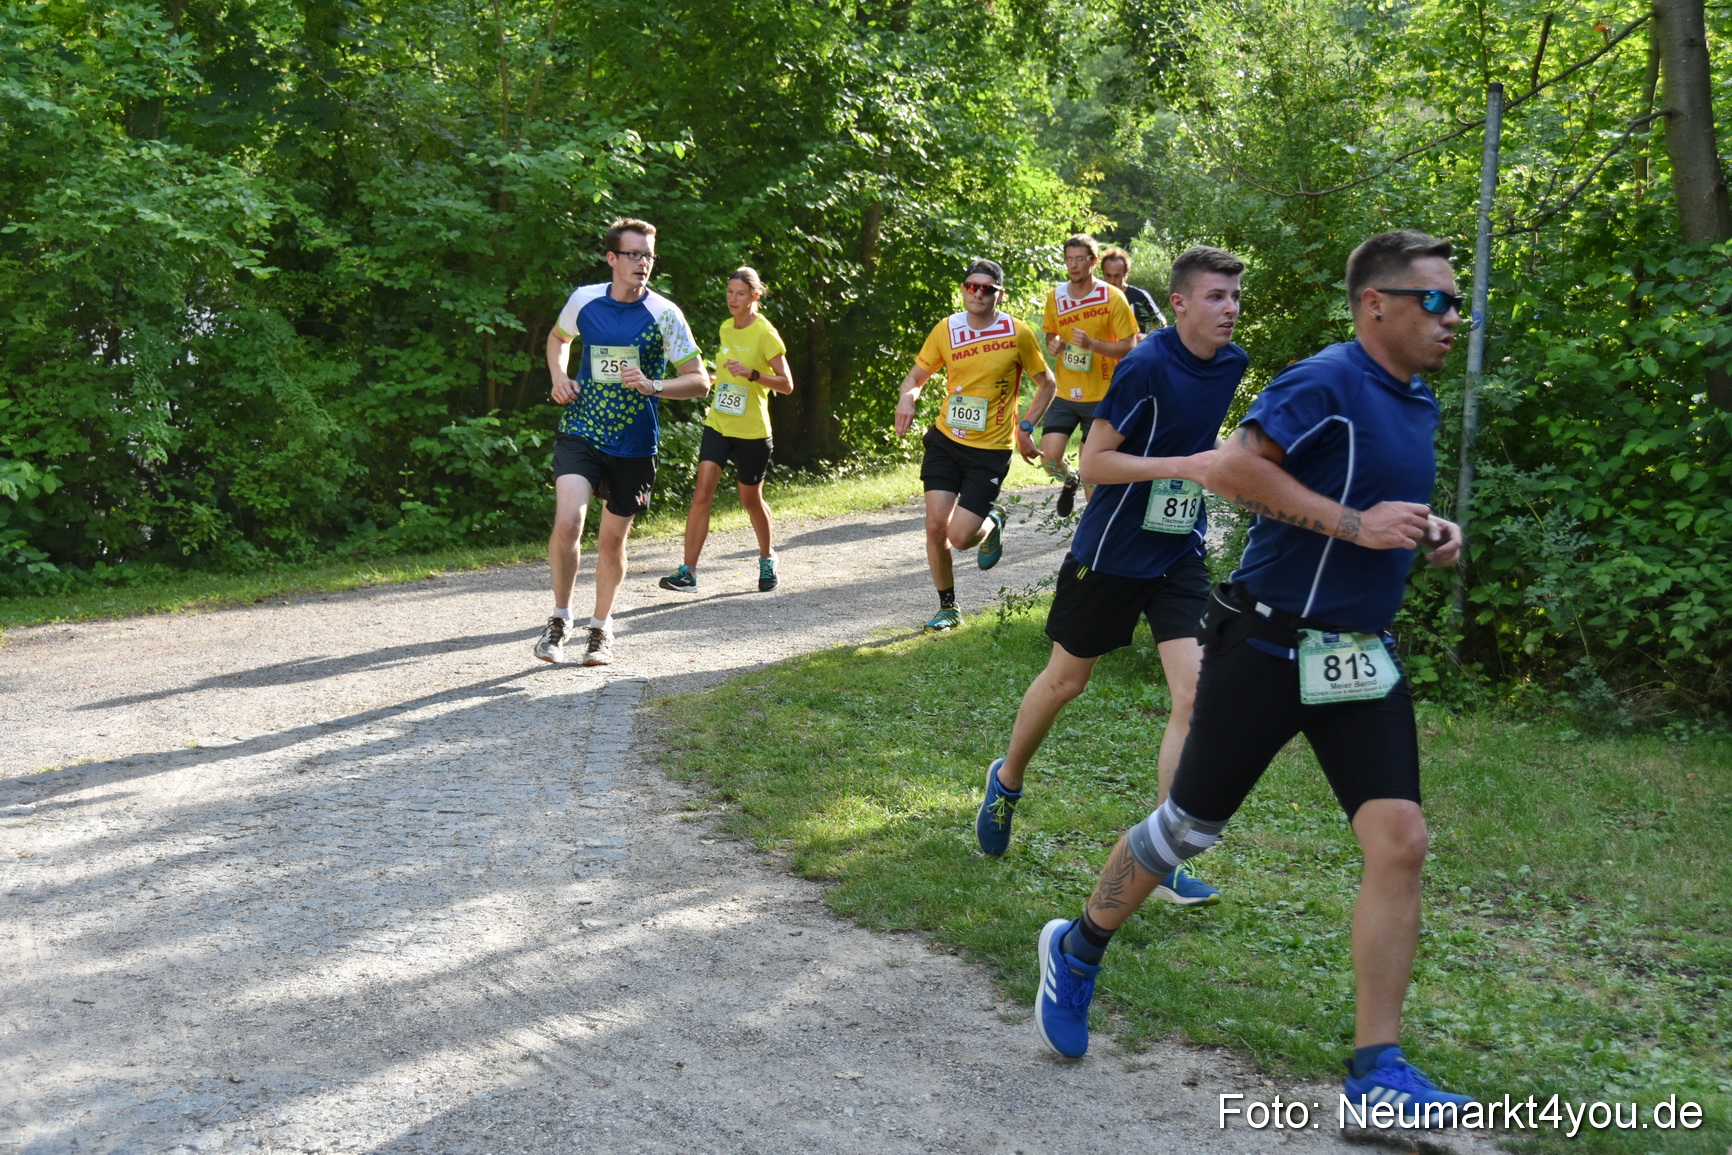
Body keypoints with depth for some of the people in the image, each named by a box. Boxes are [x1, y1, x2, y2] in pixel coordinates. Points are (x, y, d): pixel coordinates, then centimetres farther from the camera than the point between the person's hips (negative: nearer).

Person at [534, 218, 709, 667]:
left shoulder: (664, 314, -6)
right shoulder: (584, 300, 0)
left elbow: (699, 380, -5)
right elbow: (558, 337, 23)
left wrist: (652, 386, -22)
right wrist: (559, 377, 4)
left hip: (633, 444, 0)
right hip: (581, 432, 0)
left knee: (612, 540, 9)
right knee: (567, 521, -19)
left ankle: (601, 628, 31)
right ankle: (560, 618, 3)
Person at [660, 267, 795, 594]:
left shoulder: (765, 333, -11)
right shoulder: (725, 328, 8)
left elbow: (787, 384, -16)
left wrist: (751, 374, -28)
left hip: (752, 431, -4)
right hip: (718, 424, 5)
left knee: (751, 499, 10)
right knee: (702, 492, -10)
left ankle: (767, 559, 36)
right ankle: (688, 572, -11)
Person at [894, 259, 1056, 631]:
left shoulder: (1018, 334, -8)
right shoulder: (946, 330, 0)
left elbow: (1046, 383, 5)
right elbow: (916, 377, 9)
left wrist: (1025, 426, -5)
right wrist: (907, 398, -14)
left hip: (990, 450, -3)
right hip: (945, 440, 3)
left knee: (961, 537, -10)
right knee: (935, 526, -3)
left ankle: (992, 522, 27)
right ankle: (948, 609, 18)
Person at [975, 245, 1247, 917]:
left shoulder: (1232, 364, 2)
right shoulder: (1147, 366, -20)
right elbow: (1092, 462, -20)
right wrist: (1183, 465, -26)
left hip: (1181, 552, 5)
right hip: (1110, 551, -5)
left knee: (1197, 693, -9)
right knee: (1066, 680, 12)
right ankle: (1007, 781, 41)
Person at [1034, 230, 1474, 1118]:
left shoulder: (1416, 403, 12)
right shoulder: (1326, 382, -15)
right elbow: (1230, 467, -26)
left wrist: (1429, 532, 8)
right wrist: (1353, 524, -25)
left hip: (1360, 658, 7)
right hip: (1269, 647, -7)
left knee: (1399, 841, -5)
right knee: (1189, 826, 6)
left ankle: (1377, 1070, 3)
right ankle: (1077, 951, 32)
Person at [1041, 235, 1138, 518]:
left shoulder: (1113, 298, -10)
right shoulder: (1055, 296, 3)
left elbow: (1127, 346, -10)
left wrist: (1092, 344, -26)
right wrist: (1053, 344, -5)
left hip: (1100, 396, -3)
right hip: (1064, 395, 3)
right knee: (1049, 456, -11)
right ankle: (1069, 482, 24)